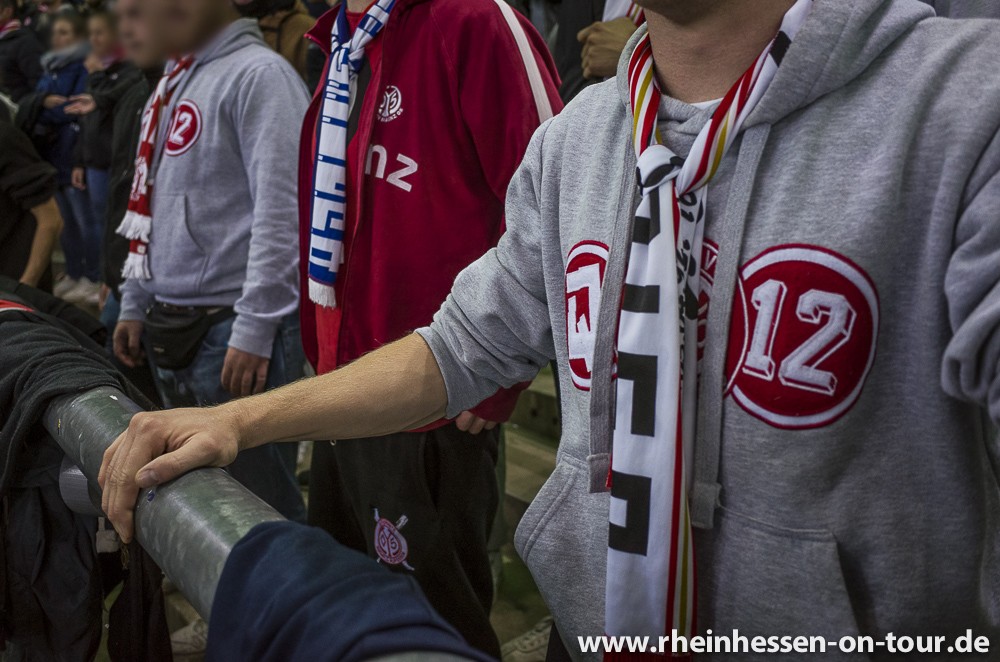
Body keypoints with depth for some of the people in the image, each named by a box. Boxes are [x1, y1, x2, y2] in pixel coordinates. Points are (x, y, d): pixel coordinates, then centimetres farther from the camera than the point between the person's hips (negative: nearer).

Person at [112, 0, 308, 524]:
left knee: (259, 499, -2)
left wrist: (254, 330, -20)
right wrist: (135, 304, 20)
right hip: (173, 325, 9)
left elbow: (280, 214, -18)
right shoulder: (173, 84, 16)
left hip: (235, 328, -9)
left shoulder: (258, 75, -11)